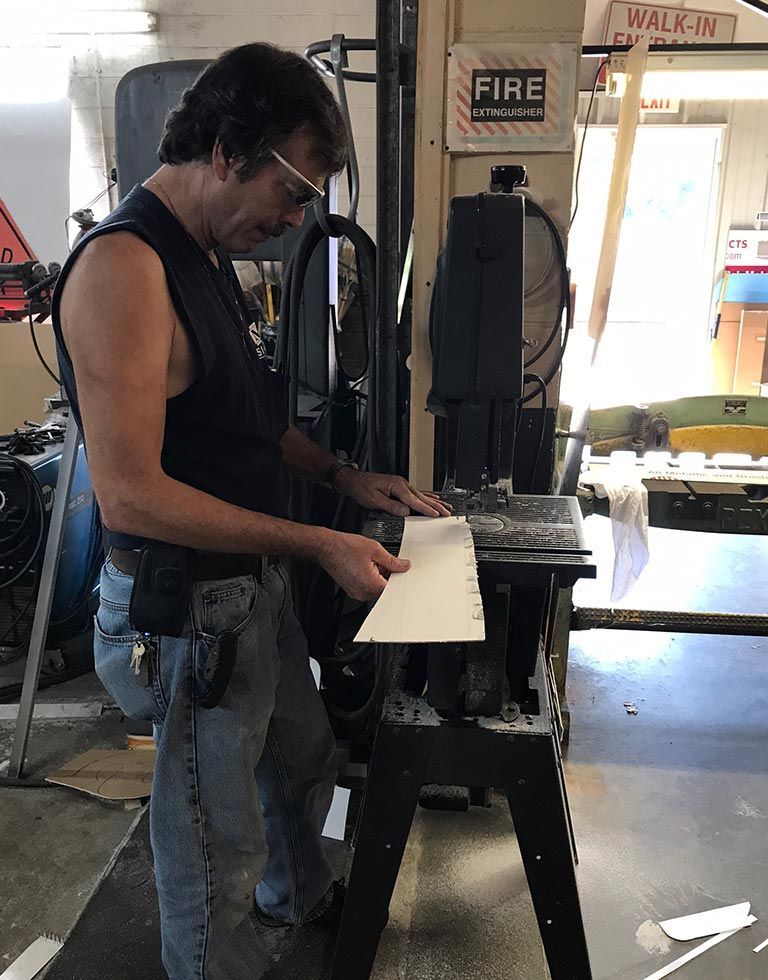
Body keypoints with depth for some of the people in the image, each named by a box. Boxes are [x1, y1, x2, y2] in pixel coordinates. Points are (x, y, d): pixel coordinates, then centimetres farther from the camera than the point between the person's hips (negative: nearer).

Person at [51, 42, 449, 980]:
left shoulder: (207, 252, 8)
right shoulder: (123, 264, -23)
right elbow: (131, 494, -27)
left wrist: (344, 476, 5)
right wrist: (317, 543, -24)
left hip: (258, 585, 10)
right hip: (191, 610, -10)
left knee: (302, 756, 30)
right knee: (216, 848, 11)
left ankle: (301, 897, 58)